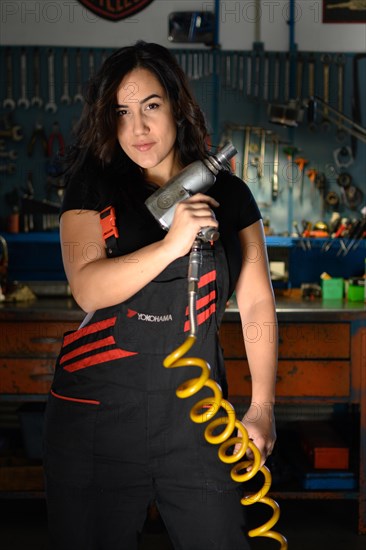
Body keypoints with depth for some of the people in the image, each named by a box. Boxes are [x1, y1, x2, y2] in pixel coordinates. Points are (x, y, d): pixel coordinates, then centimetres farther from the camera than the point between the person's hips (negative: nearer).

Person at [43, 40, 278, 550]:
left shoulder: (228, 194, 6)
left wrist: (262, 407, 0)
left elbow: (257, 303, 5)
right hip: (99, 411, -1)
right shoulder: (93, 188, 1)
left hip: (196, 413, 1)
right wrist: (172, 243, -26)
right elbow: (88, 289, -14)